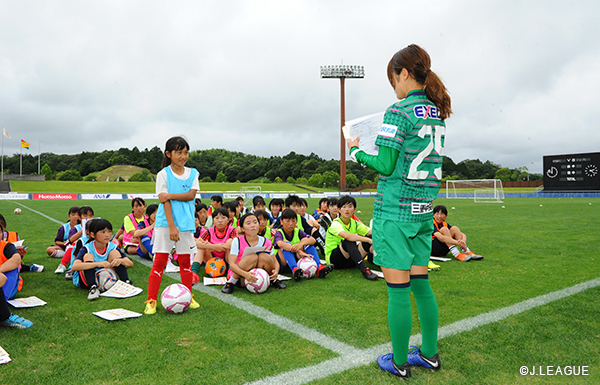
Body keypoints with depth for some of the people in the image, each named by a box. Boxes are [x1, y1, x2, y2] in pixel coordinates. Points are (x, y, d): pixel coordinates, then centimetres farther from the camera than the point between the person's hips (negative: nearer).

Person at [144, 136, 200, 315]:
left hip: (186, 223, 3)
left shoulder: (193, 173, 7)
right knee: (159, 261, -2)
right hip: (165, 223, -3)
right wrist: (171, 226, -17)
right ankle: (151, 300, 7)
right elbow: (165, 201, -10)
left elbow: (191, 195, -6)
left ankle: (188, 297, 23)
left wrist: (170, 195, -17)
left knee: (185, 260, 11)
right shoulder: (163, 174, -3)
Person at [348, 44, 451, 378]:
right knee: (420, 282, 17)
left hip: (395, 208, -8)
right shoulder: (438, 113, 11)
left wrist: (357, 151, 2)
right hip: (424, 208, 8)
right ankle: (430, 354, 30)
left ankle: (399, 363, 16)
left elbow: (385, 165, -14)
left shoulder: (399, 111, -12)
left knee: (398, 289, 2)